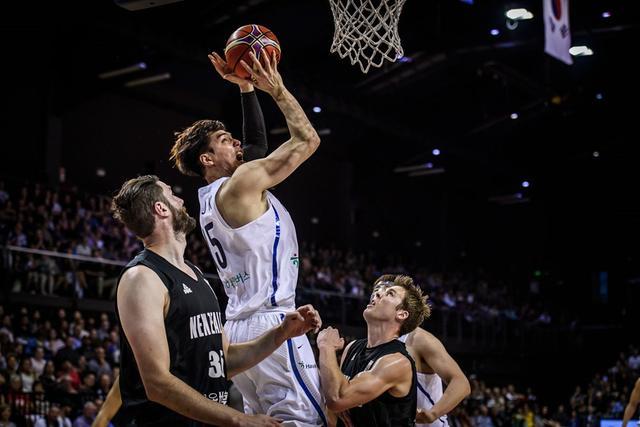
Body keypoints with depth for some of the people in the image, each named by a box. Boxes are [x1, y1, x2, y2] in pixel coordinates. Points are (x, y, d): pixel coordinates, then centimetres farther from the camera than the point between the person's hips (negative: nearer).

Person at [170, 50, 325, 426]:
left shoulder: (211, 198, 18)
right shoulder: (244, 181, -8)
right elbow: (308, 139, -5)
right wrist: (276, 89, 4)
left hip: (238, 328, 10)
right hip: (271, 323, -10)